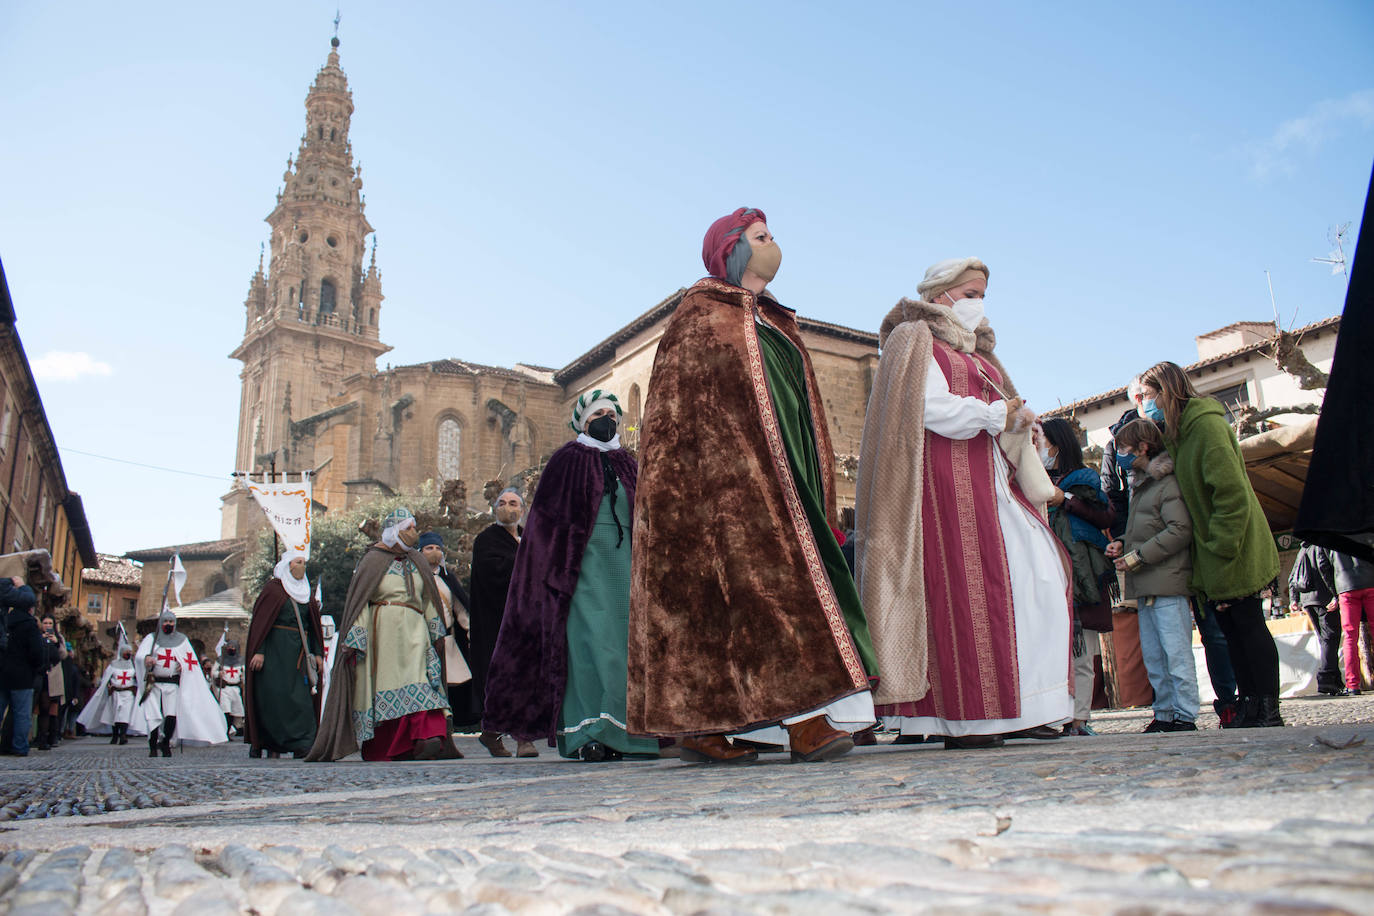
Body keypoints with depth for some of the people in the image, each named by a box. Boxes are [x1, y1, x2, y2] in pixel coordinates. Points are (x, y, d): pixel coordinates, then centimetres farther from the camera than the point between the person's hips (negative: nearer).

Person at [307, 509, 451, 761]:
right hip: (382, 629, -4)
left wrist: (435, 631, 17)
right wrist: (356, 637, -11)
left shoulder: (416, 561, 17)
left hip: (413, 630, 4)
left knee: (418, 683, -13)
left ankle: (424, 739, -24)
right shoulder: (373, 560, 1)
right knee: (382, 687, -3)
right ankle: (378, 748, 8)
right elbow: (359, 600, -3)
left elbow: (428, 599, 22)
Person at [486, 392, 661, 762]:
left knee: (623, 642, 0)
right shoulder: (568, 461, 5)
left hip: (622, 566, 5)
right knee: (587, 639, -11)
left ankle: (620, 732, 4)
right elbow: (547, 520, 0)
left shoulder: (627, 464, 19)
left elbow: (641, 520, 21)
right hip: (584, 565, -5)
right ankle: (585, 734, -10)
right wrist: (560, 572, -10)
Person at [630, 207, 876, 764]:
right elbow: (678, 403, -7)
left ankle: (699, 726, 4)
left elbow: (802, 406, 24)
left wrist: (814, 481, 16)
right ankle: (804, 721, -18)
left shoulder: (776, 322, 25)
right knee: (764, 579, -15)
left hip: (776, 477, 8)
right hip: (723, 473, -8)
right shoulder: (699, 315, 2)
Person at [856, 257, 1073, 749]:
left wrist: (1017, 416, 2)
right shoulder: (915, 340, 2)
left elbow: (1000, 408, 24)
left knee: (1038, 574, -2)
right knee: (960, 592, -11)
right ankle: (965, 719, -7)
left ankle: (1017, 706, 0)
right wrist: (999, 415, -8)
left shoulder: (976, 351, 29)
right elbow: (933, 409, -13)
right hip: (945, 477, -9)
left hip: (990, 478, 9)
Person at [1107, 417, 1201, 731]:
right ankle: (1164, 714, 16)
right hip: (1144, 587, 10)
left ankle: (1185, 716, -1)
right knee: (1153, 657, 11)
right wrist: (1122, 543, 9)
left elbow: (1180, 531, -18)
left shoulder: (1167, 483, -9)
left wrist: (1138, 556, -17)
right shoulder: (1139, 485, 20)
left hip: (1167, 584, -9)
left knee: (1176, 652, -6)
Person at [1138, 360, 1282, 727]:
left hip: (1233, 552, -9)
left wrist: (1221, 550, -20)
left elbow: (1232, 492, -20)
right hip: (1212, 557, 9)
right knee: (1230, 629, 9)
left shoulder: (1206, 423, -14)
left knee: (1248, 626, -4)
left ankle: (1268, 711, 3)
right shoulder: (1177, 432, 15)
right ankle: (1249, 708, 14)